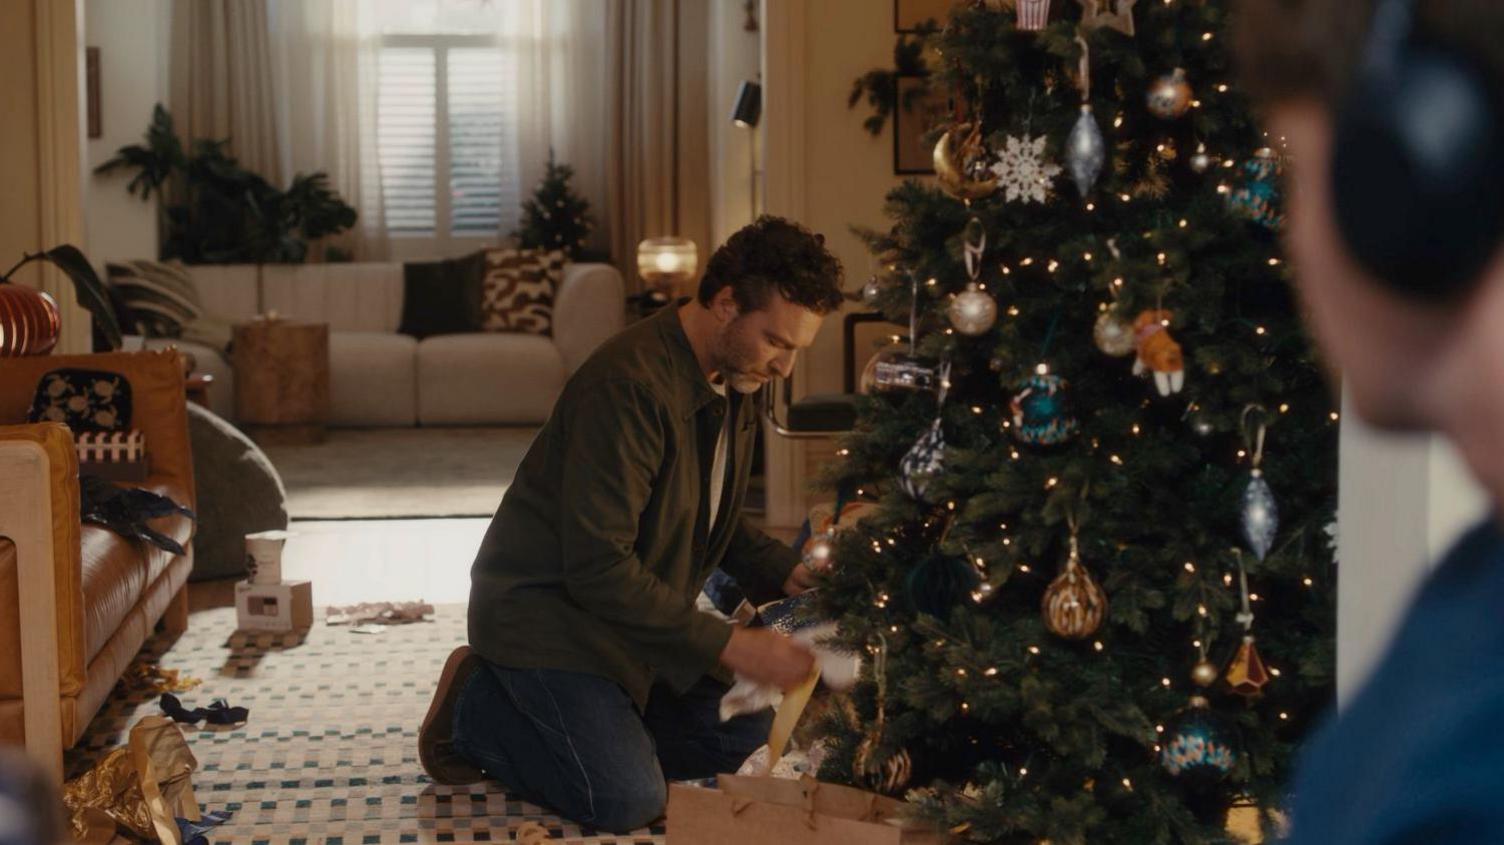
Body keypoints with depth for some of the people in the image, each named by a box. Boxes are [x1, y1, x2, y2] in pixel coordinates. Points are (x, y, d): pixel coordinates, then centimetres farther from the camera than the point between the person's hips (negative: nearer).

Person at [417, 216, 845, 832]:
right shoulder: (630, 384, -30)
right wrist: (728, 645, -30)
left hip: (640, 610, 9)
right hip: (545, 607, -9)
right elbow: (600, 569, -32)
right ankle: (478, 711, 2)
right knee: (627, 800, -20)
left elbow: (714, 519, 14)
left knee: (743, 733, 4)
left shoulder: (733, 377, -1)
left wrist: (784, 571, -6)